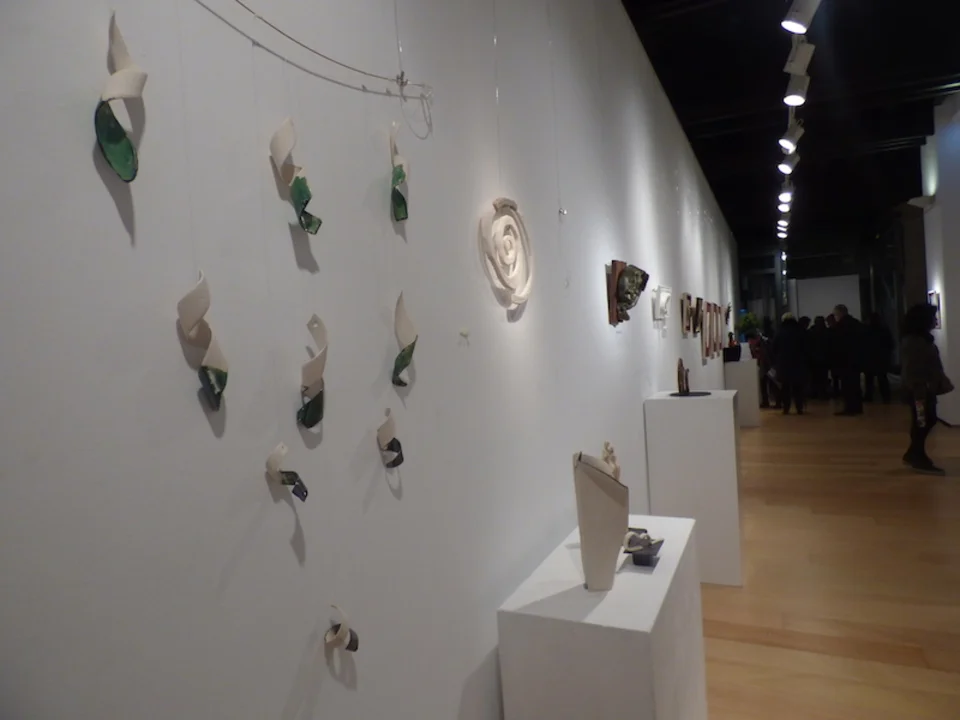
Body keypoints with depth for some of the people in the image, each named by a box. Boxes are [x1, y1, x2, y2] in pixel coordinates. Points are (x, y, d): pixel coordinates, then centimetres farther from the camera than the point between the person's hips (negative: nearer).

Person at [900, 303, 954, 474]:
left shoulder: (923, 339, 13)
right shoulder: (911, 342, -17)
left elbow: (931, 366, 17)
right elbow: (911, 369, -21)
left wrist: (942, 383, 13)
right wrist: (919, 392, -23)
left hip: (927, 388, 10)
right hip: (918, 390, -10)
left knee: (928, 421, 14)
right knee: (921, 423, -3)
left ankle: (913, 454, 24)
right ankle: (918, 458, 8)